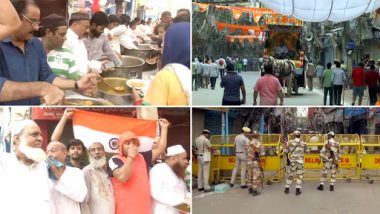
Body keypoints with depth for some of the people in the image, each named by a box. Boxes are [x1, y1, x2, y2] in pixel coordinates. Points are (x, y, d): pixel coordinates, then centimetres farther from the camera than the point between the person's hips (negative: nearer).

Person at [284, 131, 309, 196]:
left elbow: (286, 151, -1)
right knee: (299, 175, 7)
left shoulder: (290, 142, -5)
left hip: (292, 161, 1)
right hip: (300, 161, -1)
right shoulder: (303, 143, -4)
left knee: (290, 174, 12)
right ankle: (298, 190, 3)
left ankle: (287, 189, 18)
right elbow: (307, 151, 7)